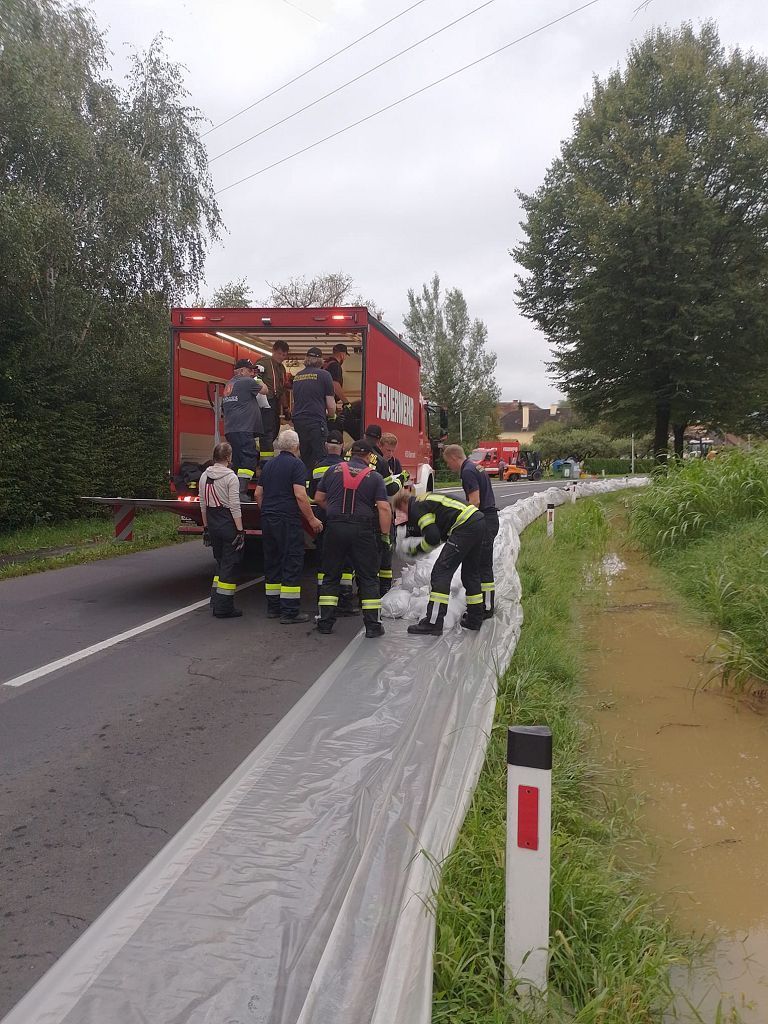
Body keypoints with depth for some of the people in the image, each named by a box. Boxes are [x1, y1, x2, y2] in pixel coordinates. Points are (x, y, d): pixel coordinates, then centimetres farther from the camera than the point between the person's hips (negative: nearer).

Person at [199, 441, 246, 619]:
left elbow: (203, 505, 11)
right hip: (229, 524, -7)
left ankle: (215, 601, 22)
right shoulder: (230, 476, -13)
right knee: (230, 565, 1)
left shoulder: (204, 476, 6)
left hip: (213, 524, 7)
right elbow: (235, 507, -16)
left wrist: (206, 527, 18)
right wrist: (240, 530, -13)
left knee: (220, 563, 20)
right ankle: (223, 608, 3)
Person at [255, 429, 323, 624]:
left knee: (272, 562, 14)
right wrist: (312, 519, -11)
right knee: (292, 564, -3)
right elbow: (300, 495, -17)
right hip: (288, 521, -8)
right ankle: (289, 612, -4)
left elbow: (258, 494, 17)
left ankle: (273, 607, 20)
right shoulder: (296, 464, -9)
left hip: (268, 520, 8)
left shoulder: (269, 464, 14)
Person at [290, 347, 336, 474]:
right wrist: (332, 415, 20)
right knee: (318, 457, -4)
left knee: (304, 457, 13)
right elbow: (331, 405, -3)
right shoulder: (323, 374, -2)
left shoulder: (297, 376, 15)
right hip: (316, 421, -6)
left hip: (298, 420, 6)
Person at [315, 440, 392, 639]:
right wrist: (385, 535, -1)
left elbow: (319, 498, 12)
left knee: (331, 575, 13)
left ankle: (325, 622, 15)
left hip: (335, 527, 2)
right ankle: (373, 625, 7)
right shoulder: (374, 476, 0)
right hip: (362, 530, -2)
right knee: (368, 577, 7)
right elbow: (384, 507, -8)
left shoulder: (333, 470, 7)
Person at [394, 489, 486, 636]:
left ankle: (433, 623, -9)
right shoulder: (427, 500, 28)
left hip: (465, 527, -10)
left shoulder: (417, 507, -2)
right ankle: (475, 619, 28)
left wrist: (418, 548, 7)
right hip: (479, 523, 10)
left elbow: (432, 537, -11)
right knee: (470, 572, 20)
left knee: (441, 571, -7)